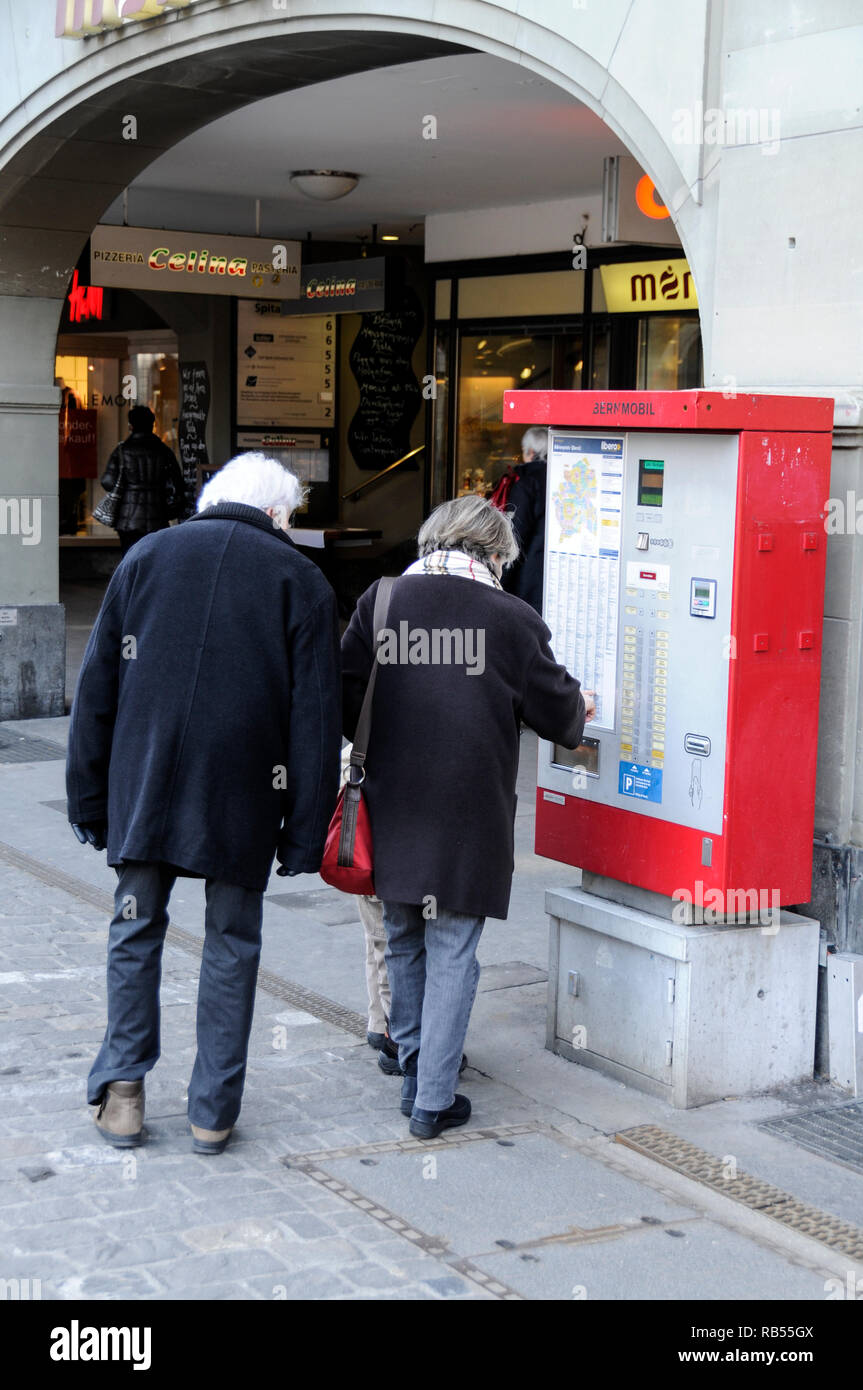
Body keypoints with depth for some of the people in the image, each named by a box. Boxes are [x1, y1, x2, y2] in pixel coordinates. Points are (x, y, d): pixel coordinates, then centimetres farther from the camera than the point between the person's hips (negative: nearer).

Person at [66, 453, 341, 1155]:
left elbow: (97, 687, 8)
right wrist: (305, 831, 2)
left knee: (136, 930, 15)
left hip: (143, 784, 2)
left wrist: (89, 798, 13)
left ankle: (122, 1085, 11)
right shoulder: (302, 580, 3)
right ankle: (214, 1111, 13)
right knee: (231, 940, 9)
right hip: (242, 796, -1)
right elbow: (316, 720, -2)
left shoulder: (148, 555, 9)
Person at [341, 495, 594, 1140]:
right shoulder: (511, 619, -6)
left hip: (392, 809, 3)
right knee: (452, 953, 5)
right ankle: (434, 1099, 8)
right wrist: (581, 708, 28)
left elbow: (344, 697, 6)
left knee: (403, 943, 19)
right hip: (468, 817, -3)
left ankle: (413, 1069, 28)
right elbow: (557, 711, 5)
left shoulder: (380, 601, 1)